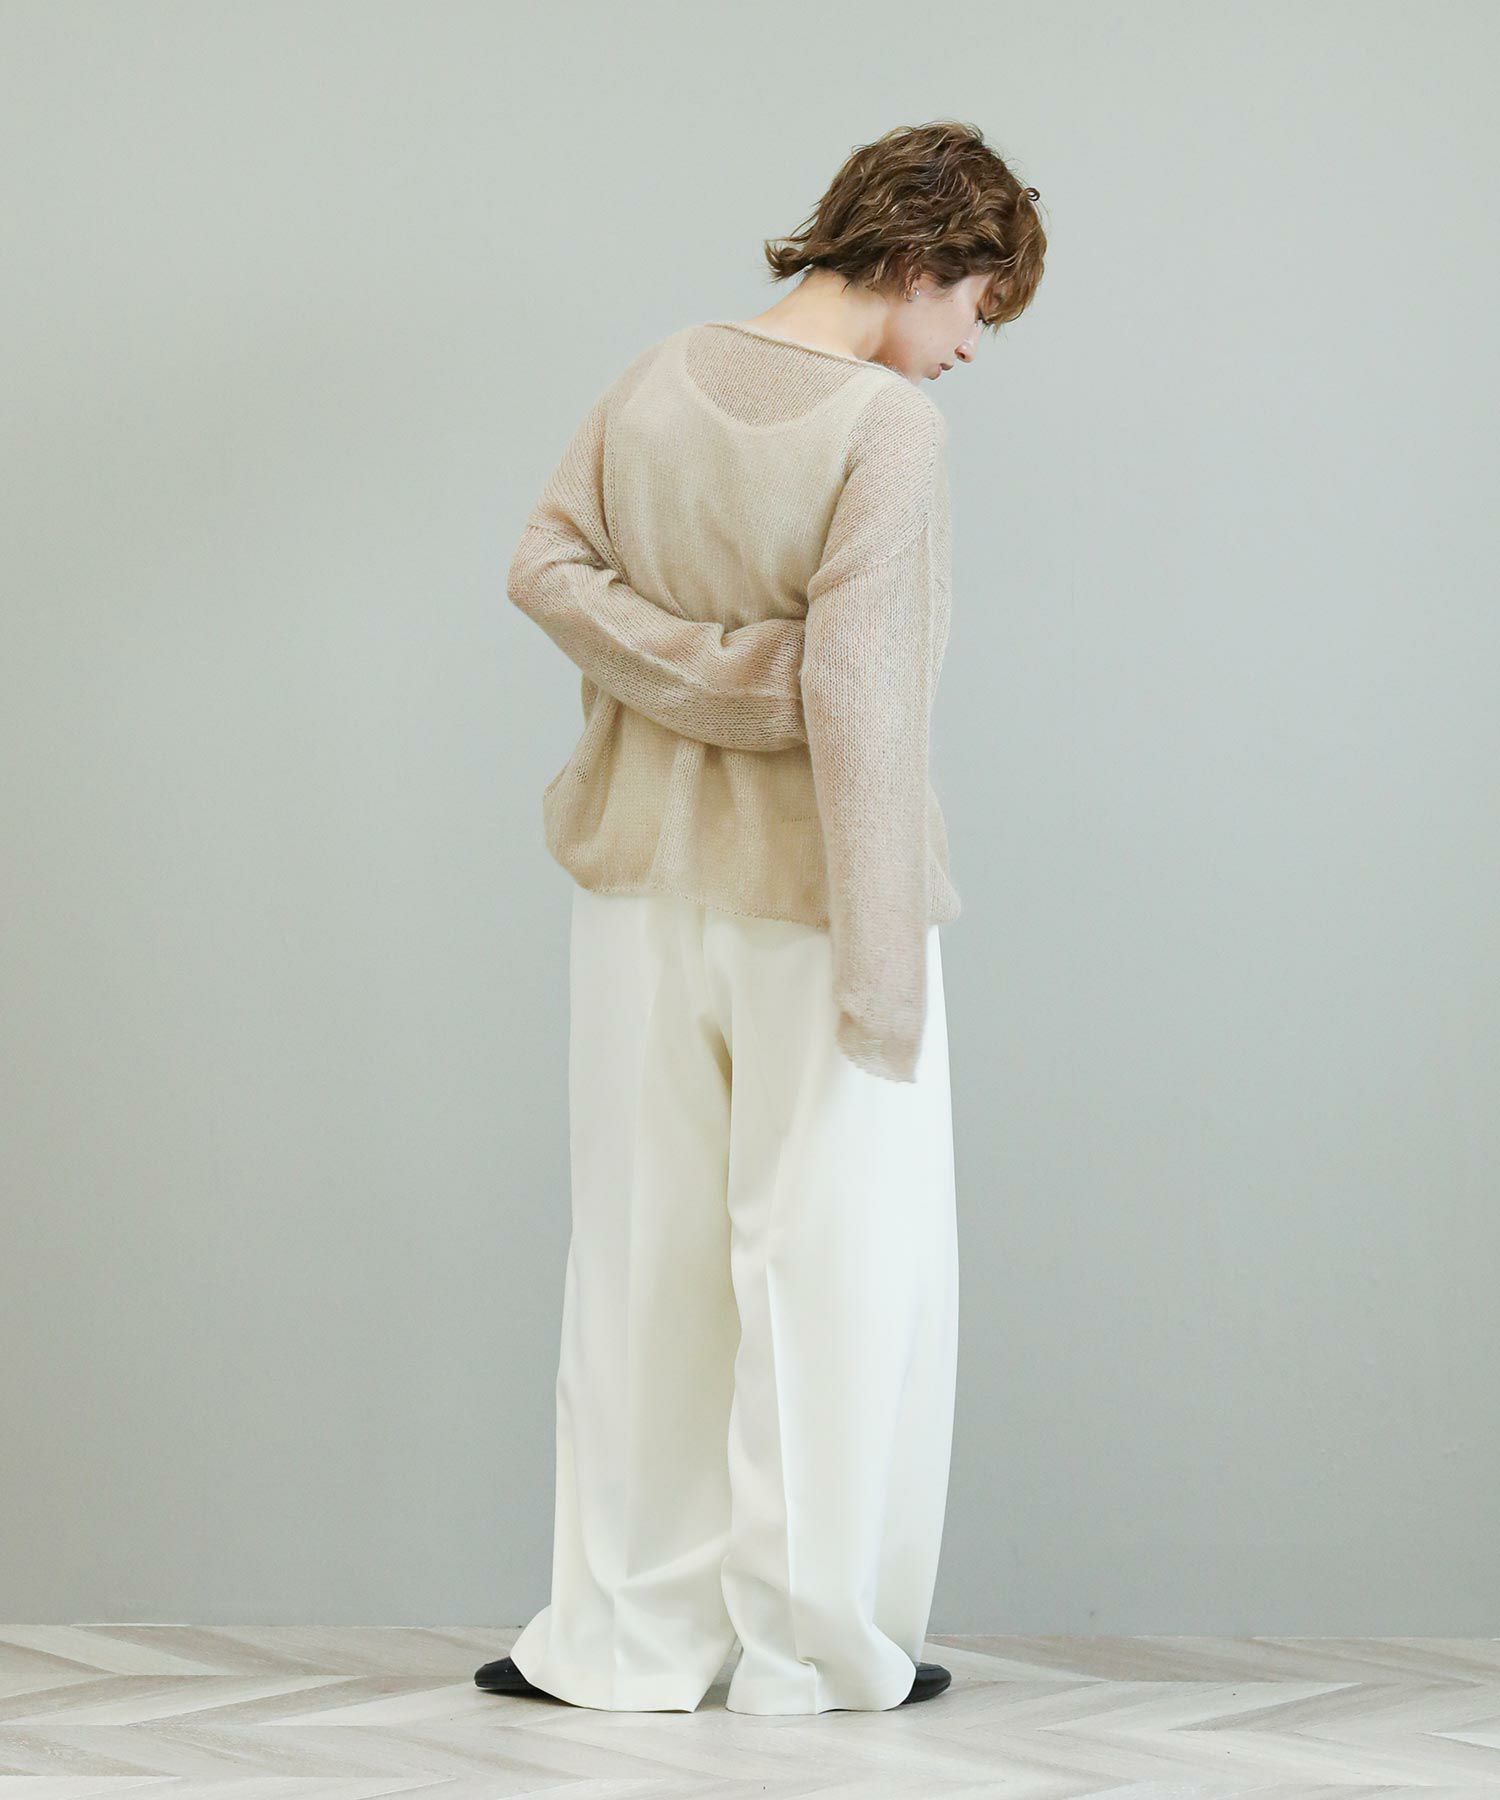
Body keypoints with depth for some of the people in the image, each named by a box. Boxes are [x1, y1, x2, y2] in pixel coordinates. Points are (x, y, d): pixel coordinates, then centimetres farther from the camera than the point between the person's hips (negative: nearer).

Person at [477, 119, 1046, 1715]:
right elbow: (858, 697, -20)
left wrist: (715, 674, -8)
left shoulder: (661, 381, 3)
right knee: (836, 1263, 5)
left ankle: (625, 1637, 18)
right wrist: (887, 969, -17)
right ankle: (815, 1648, 13)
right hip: (807, 900, -6)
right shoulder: (889, 428, -16)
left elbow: (546, 566, -1)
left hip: (645, 883, 6)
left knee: (643, 1261, 12)